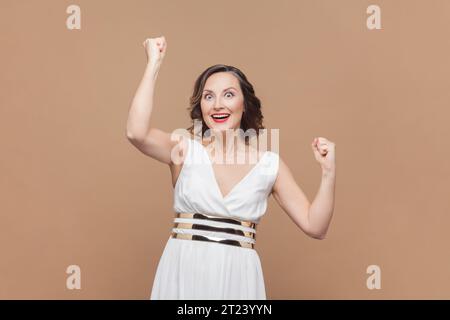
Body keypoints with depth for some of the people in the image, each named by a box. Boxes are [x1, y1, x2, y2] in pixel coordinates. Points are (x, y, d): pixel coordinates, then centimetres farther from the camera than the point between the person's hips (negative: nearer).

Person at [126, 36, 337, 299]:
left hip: (238, 277, 1)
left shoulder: (270, 164, 2)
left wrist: (329, 172, -11)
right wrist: (154, 64, -14)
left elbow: (315, 227, 2)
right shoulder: (185, 148, -1)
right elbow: (137, 133, -22)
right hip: (183, 274, -1)